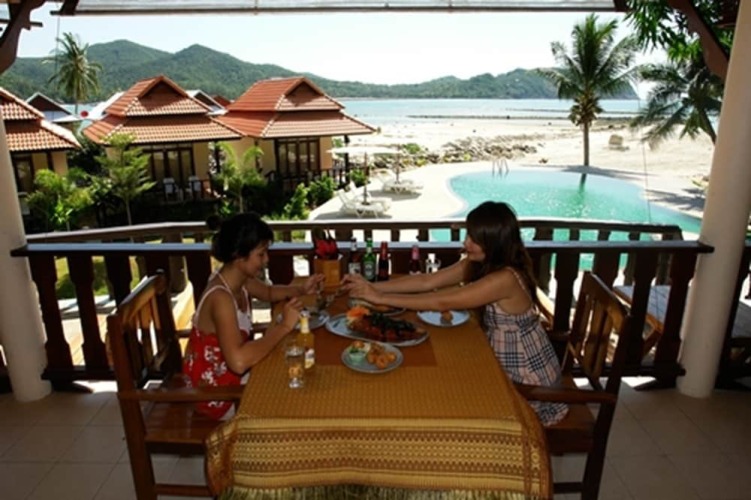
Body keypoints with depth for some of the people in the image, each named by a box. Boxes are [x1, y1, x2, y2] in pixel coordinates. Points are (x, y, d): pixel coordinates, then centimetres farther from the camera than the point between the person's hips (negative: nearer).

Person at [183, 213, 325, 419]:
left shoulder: (239, 279, -6)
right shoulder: (220, 298, -33)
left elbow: (269, 292, 16)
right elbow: (238, 361, -45)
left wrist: (301, 290, -3)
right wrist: (283, 327, -34)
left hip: (231, 373, 8)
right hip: (217, 392, -8)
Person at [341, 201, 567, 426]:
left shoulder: (505, 278, -31)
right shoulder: (477, 263, -6)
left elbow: (442, 302, -32)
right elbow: (428, 281, -9)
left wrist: (380, 298, -29)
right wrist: (372, 286, -17)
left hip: (526, 376, -7)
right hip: (504, 363, 7)